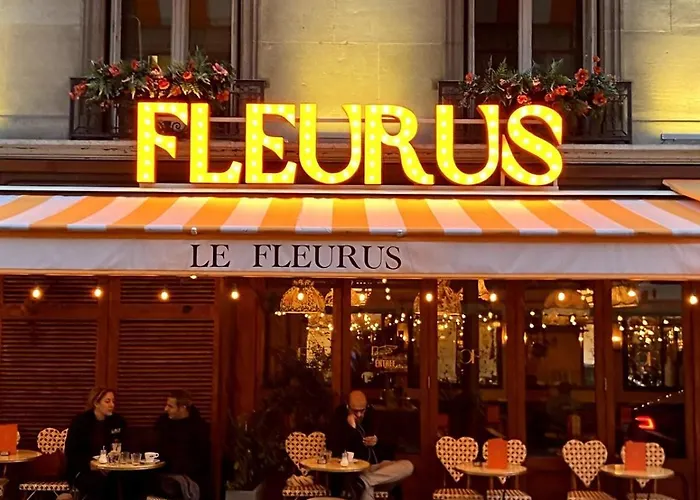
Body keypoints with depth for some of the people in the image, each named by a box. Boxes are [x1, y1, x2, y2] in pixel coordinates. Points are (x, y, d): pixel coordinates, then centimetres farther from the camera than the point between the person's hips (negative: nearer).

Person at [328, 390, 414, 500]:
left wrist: (377, 440, -8)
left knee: (408, 466, -23)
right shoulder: (339, 420, -3)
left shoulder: (371, 415, 11)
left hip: (377, 465, 7)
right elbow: (335, 451, -15)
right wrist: (351, 428, -21)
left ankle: (363, 480, -31)